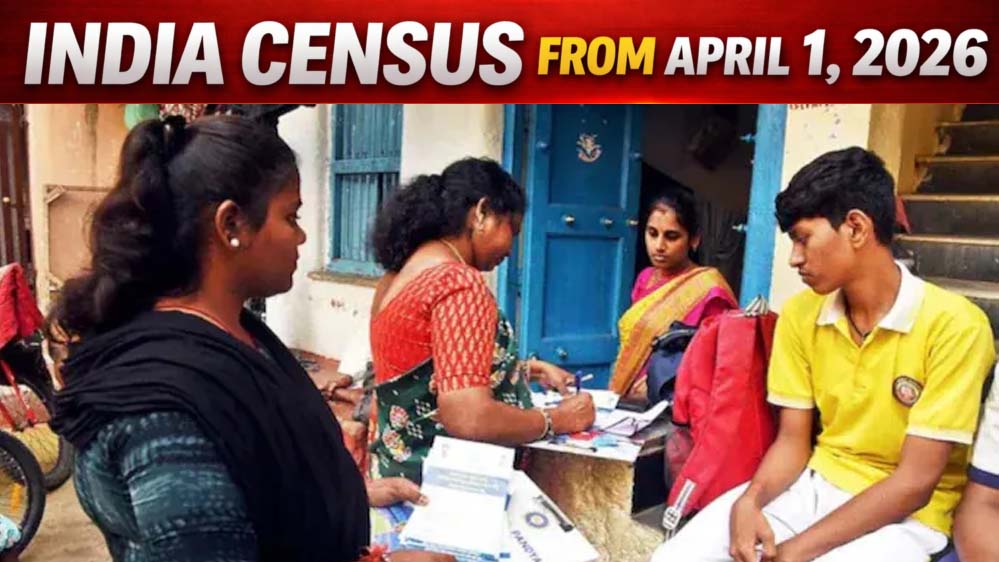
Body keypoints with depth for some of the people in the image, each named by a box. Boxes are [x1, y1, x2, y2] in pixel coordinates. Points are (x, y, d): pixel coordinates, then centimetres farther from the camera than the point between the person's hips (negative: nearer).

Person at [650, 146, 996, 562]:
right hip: (814, 484, 4)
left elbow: (915, 481, -16)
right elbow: (792, 441, 3)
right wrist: (749, 501, -17)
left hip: (906, 515, -4)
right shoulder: (799, 315, 0)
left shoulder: (954, 325, -16)